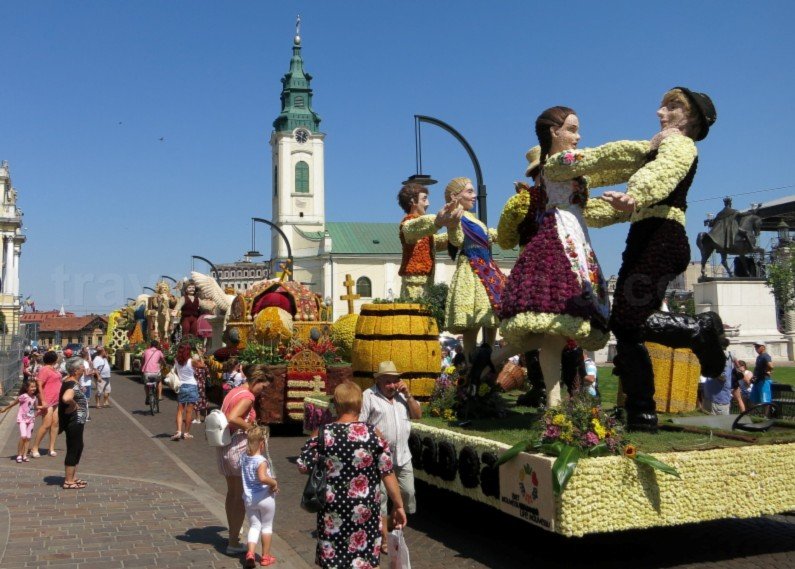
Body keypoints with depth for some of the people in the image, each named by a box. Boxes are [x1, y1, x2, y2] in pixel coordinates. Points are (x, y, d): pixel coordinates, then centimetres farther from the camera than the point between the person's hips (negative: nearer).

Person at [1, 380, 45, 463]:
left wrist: (42, 407, 7)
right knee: (23, 437, -16)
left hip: (31, 420, 5)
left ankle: (24, 455, 13)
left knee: (28, 438, 5)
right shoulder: (23, 396, -13)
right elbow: (13, 403, -3)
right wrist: (4, 409, 2)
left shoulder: (35, 398, 4)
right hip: (22, 419, -5)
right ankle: (19, 455, -2)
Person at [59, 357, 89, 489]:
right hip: (74, 422, -10)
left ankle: (73, 477, 29)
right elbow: (66, 398, -42)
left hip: (76, 422, 10)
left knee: (78, 448, 19)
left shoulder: (69, 381, 9)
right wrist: (74, 405, -24)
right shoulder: (73, 385, -22)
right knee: (73, 450, -1)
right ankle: (69, 481, 7)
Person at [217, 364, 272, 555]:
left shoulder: (234, 392, 11)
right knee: (241, 497, 1)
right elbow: (232, 418, -31)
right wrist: (249, 427, -17)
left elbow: (223, 416, 11)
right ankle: (234, 543, 7)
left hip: (224, 447, 9)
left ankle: (233, 535, 32)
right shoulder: (247, 396, -17)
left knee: (232, 493, 20)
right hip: (238, 448, -9)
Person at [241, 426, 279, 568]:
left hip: (249, 499, 5)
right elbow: (263, 478, -38)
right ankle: (266, 556, 22)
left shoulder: (244, 458, 0)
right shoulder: (262, 461, -22)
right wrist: (274, 483, -22)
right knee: (267, 526, 12)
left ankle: (250, 552, -5)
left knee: (254, 526, 14)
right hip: (265, 498, -5)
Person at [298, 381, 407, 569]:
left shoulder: (322, 434, -7)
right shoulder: (373, 434, -7)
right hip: (366, 512, 0)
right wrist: (399, 506, 4)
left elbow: (303, 467, -3)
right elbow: (388, 474, -6)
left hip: (333, 510, 0)